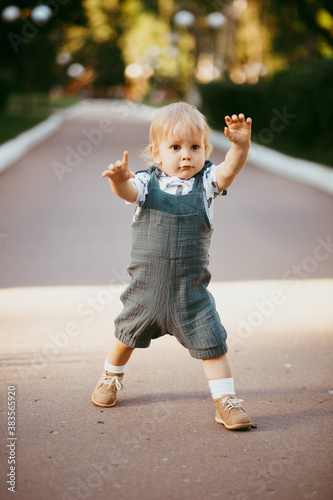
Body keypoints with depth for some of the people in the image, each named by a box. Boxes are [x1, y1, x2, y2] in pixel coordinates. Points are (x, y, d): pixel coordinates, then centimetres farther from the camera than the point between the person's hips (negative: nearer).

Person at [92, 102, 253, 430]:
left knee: (211, 343, -5)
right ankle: (111, 376, 48)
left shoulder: (206, 182, -4)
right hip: (147, 285, 1)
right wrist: (118, 179, -49)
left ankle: (226, 402, 8)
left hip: (192, 289, -1)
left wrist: (241, 144, -42)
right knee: (127, 335, 20)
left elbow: (230, 169, -22)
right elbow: (128, 191, -25)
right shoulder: (147, 182, -6)